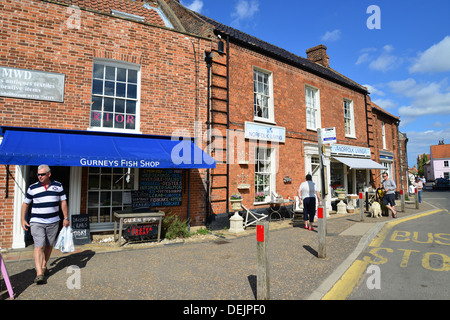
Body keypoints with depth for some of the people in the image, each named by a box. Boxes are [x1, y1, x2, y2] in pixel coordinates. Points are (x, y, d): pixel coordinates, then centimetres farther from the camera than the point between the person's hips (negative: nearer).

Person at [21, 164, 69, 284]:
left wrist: (66, 218, 3)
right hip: (37, 222, -2)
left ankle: (44, 266, 31)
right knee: (39, 246, -10)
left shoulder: (58, 186, 3)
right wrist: (23, 220, 4)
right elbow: (25, 204, 10)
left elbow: (63, 202, 7)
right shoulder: (32, 188, 1)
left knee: (49, 246, 11)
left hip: (53, 222, 2)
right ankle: (39, 274, -11)